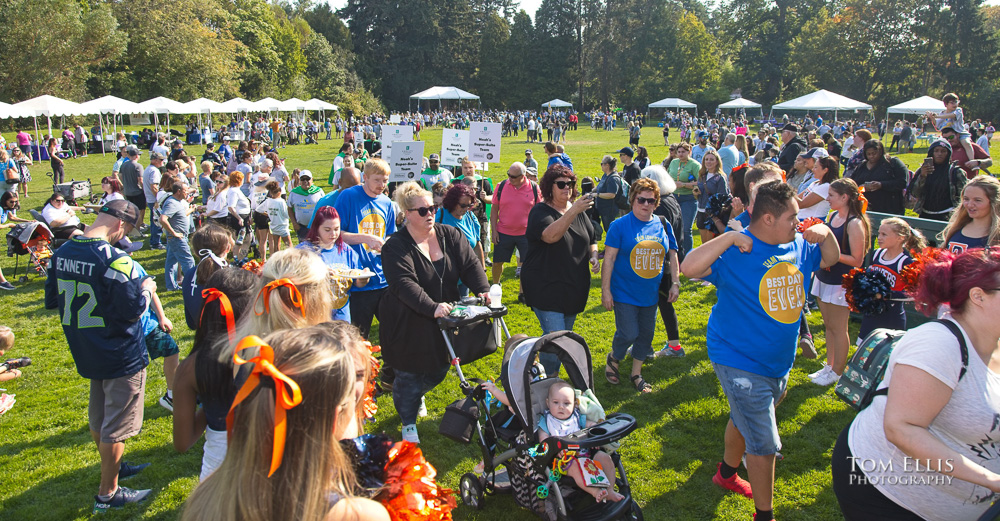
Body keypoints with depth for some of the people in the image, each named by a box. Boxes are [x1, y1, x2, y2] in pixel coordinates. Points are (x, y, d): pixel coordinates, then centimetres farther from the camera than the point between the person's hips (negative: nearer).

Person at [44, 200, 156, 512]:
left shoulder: (61, 254, 0)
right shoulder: (115, 260, -25)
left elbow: (51, 301, 9)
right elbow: (133, 309, -24)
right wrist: (147, 289, -6)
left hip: (87, 354, 8)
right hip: (121, 357, -8)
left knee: (99, 418, 23)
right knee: (116, 426, 5)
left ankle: (113, 467, 44)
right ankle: (107, 493, 15)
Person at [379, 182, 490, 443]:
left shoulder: (450, 235, 0)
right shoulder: (396, 246, -16)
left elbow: (471, 264, -4)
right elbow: (405, 284, -28)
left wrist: (483, 291, -22)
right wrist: (432, 308, -40)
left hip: (444, 318, 5)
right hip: (408, 324, -5)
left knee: (439, 369, 17)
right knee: (409, 375, 6)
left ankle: (417, 395, 50)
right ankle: (408, 423, 29)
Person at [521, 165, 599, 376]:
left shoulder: (579, 210, 10)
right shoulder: (540, 211, -10)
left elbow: (592, 239, 21)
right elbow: (550, 235, -31)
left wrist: (594, 255, 0)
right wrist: (573, 211, -38)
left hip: (574, 286, 7)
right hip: (546, 287, -7)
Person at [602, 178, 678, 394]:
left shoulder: (663, 225, 2)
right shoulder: (620, 225, -11)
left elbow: (672, 255, 12)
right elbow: (609, 258, -11)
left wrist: (675, 283, 9)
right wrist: (606, 290, -14)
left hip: (650, 293, 5)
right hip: (625, 293, -5)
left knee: (646, 334, 12)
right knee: (628, 334, -8)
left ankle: (636, 373, 30)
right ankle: (613, 359, 24)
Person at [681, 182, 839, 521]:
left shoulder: (796, 246, 1)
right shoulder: (736, 251, -22)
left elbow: (829, 260, 19)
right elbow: (689, 268, -35)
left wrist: (826, 234, -2)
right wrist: (729, 238, -36)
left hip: (779, 362, 8)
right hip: (741, 363, -8)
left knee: (746, 420, 28)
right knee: (764, 444, -3)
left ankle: (726, 473, 52)